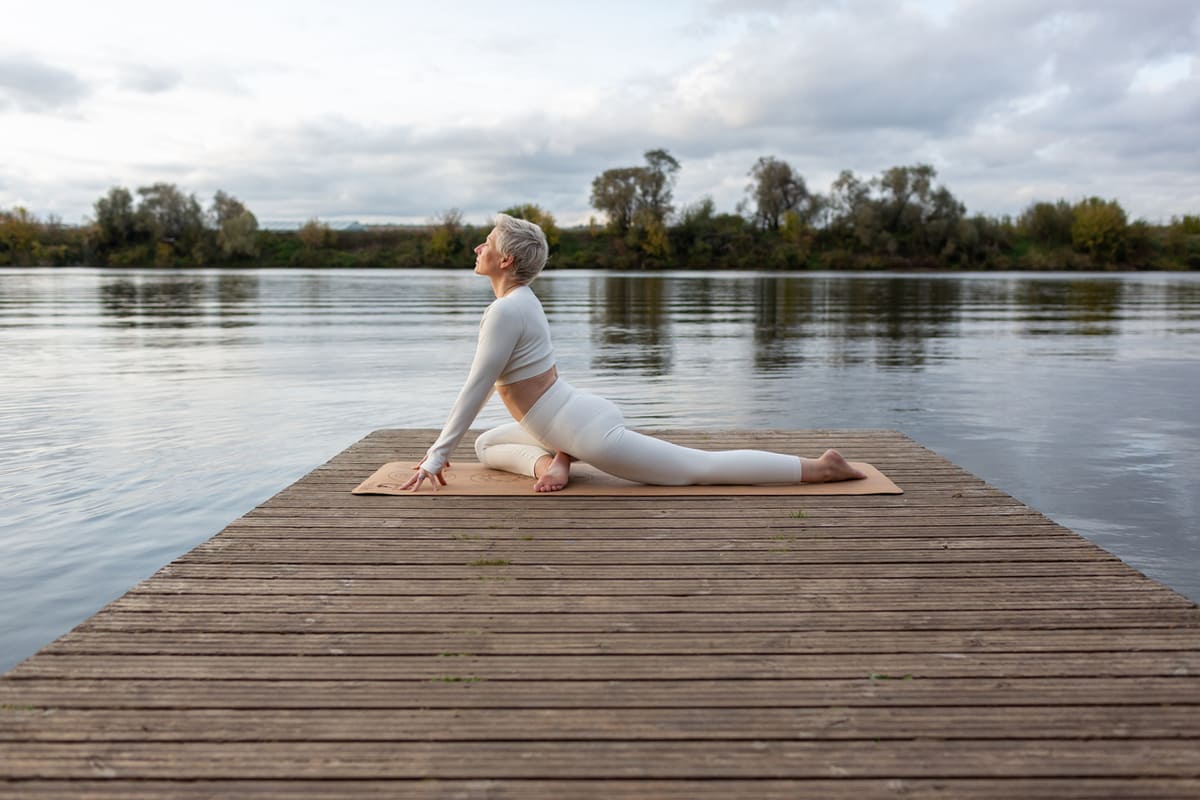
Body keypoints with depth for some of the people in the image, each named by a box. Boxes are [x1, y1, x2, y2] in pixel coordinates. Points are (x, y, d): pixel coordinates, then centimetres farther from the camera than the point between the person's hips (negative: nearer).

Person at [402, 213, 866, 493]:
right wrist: (442, 445, 26)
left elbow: (476, 389, -19)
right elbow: (486, 383, 22)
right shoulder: (519, 298, 14)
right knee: (487, 445, 23)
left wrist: (437, 456, -11)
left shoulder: (505, 310, -19)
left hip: (589, 434, -11)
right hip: (581, 417, 11)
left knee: (702, 468, -4)